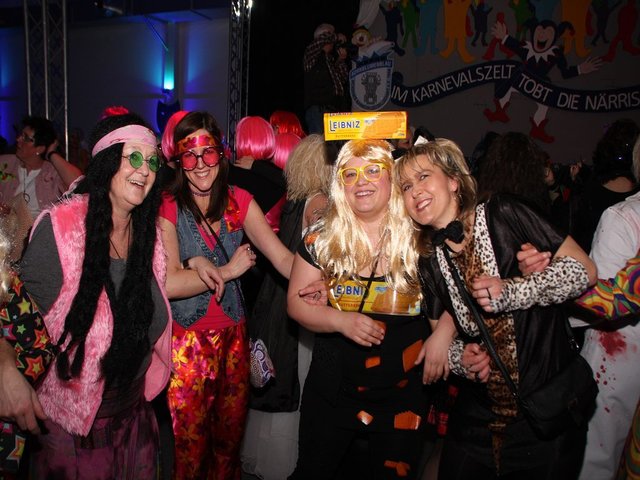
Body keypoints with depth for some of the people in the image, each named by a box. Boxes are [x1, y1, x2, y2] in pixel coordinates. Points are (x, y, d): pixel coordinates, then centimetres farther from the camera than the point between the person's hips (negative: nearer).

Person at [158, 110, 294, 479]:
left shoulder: (239, 201, 1)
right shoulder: (168, 208, -10)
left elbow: (283, 257, -9)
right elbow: (166, 284, -19)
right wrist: (228, 271, -14)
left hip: (233, 337, 4)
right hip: (187, 341, -3)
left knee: (229, 437, 18)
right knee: (189, 448, 9)